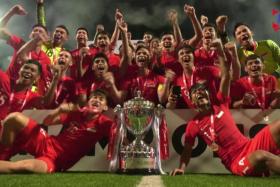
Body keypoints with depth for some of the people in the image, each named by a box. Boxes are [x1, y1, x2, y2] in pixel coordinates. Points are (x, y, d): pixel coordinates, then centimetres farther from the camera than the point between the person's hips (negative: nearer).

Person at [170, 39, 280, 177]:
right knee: (262, 156, -38)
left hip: (251, 146, 5)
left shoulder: (220, 104, 9)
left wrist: (220, 53, 2)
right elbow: (187, 149, 5)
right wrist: (181, 168, -11)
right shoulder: (193, 124, 3)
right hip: (237, 164, -5)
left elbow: (226, 77, 6)